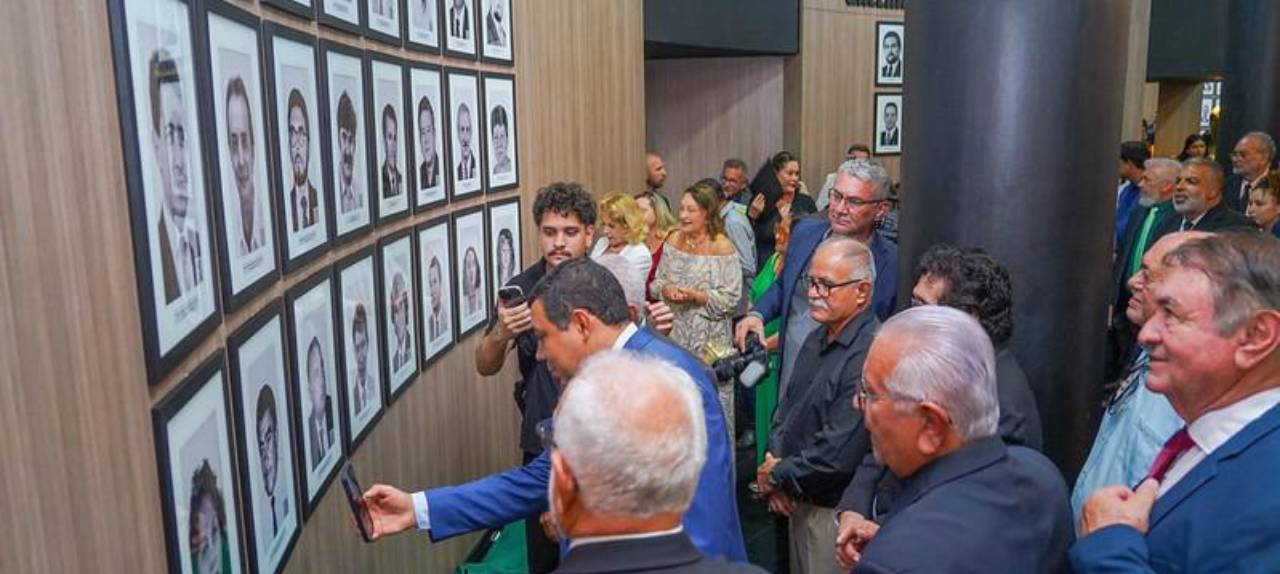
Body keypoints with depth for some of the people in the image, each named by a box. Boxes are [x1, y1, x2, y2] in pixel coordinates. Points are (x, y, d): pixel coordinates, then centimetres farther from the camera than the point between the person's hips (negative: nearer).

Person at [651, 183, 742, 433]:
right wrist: (666, 290, -11)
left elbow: (730, 300, -12)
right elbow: (656, 283, 11)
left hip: (710, 339, -5)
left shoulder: (722, 248, -10)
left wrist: (694, 295, -21)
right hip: (675, 333, 5)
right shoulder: (674, 241, 7)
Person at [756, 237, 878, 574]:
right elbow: (787, 407, 13)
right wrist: (774, 464, -4)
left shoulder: (870, 355, -26)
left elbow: (838, 454, -27)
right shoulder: (818, 338, 6)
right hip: (799, 501, 8)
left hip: (836, 511, -8)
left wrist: (777, 477, -13)